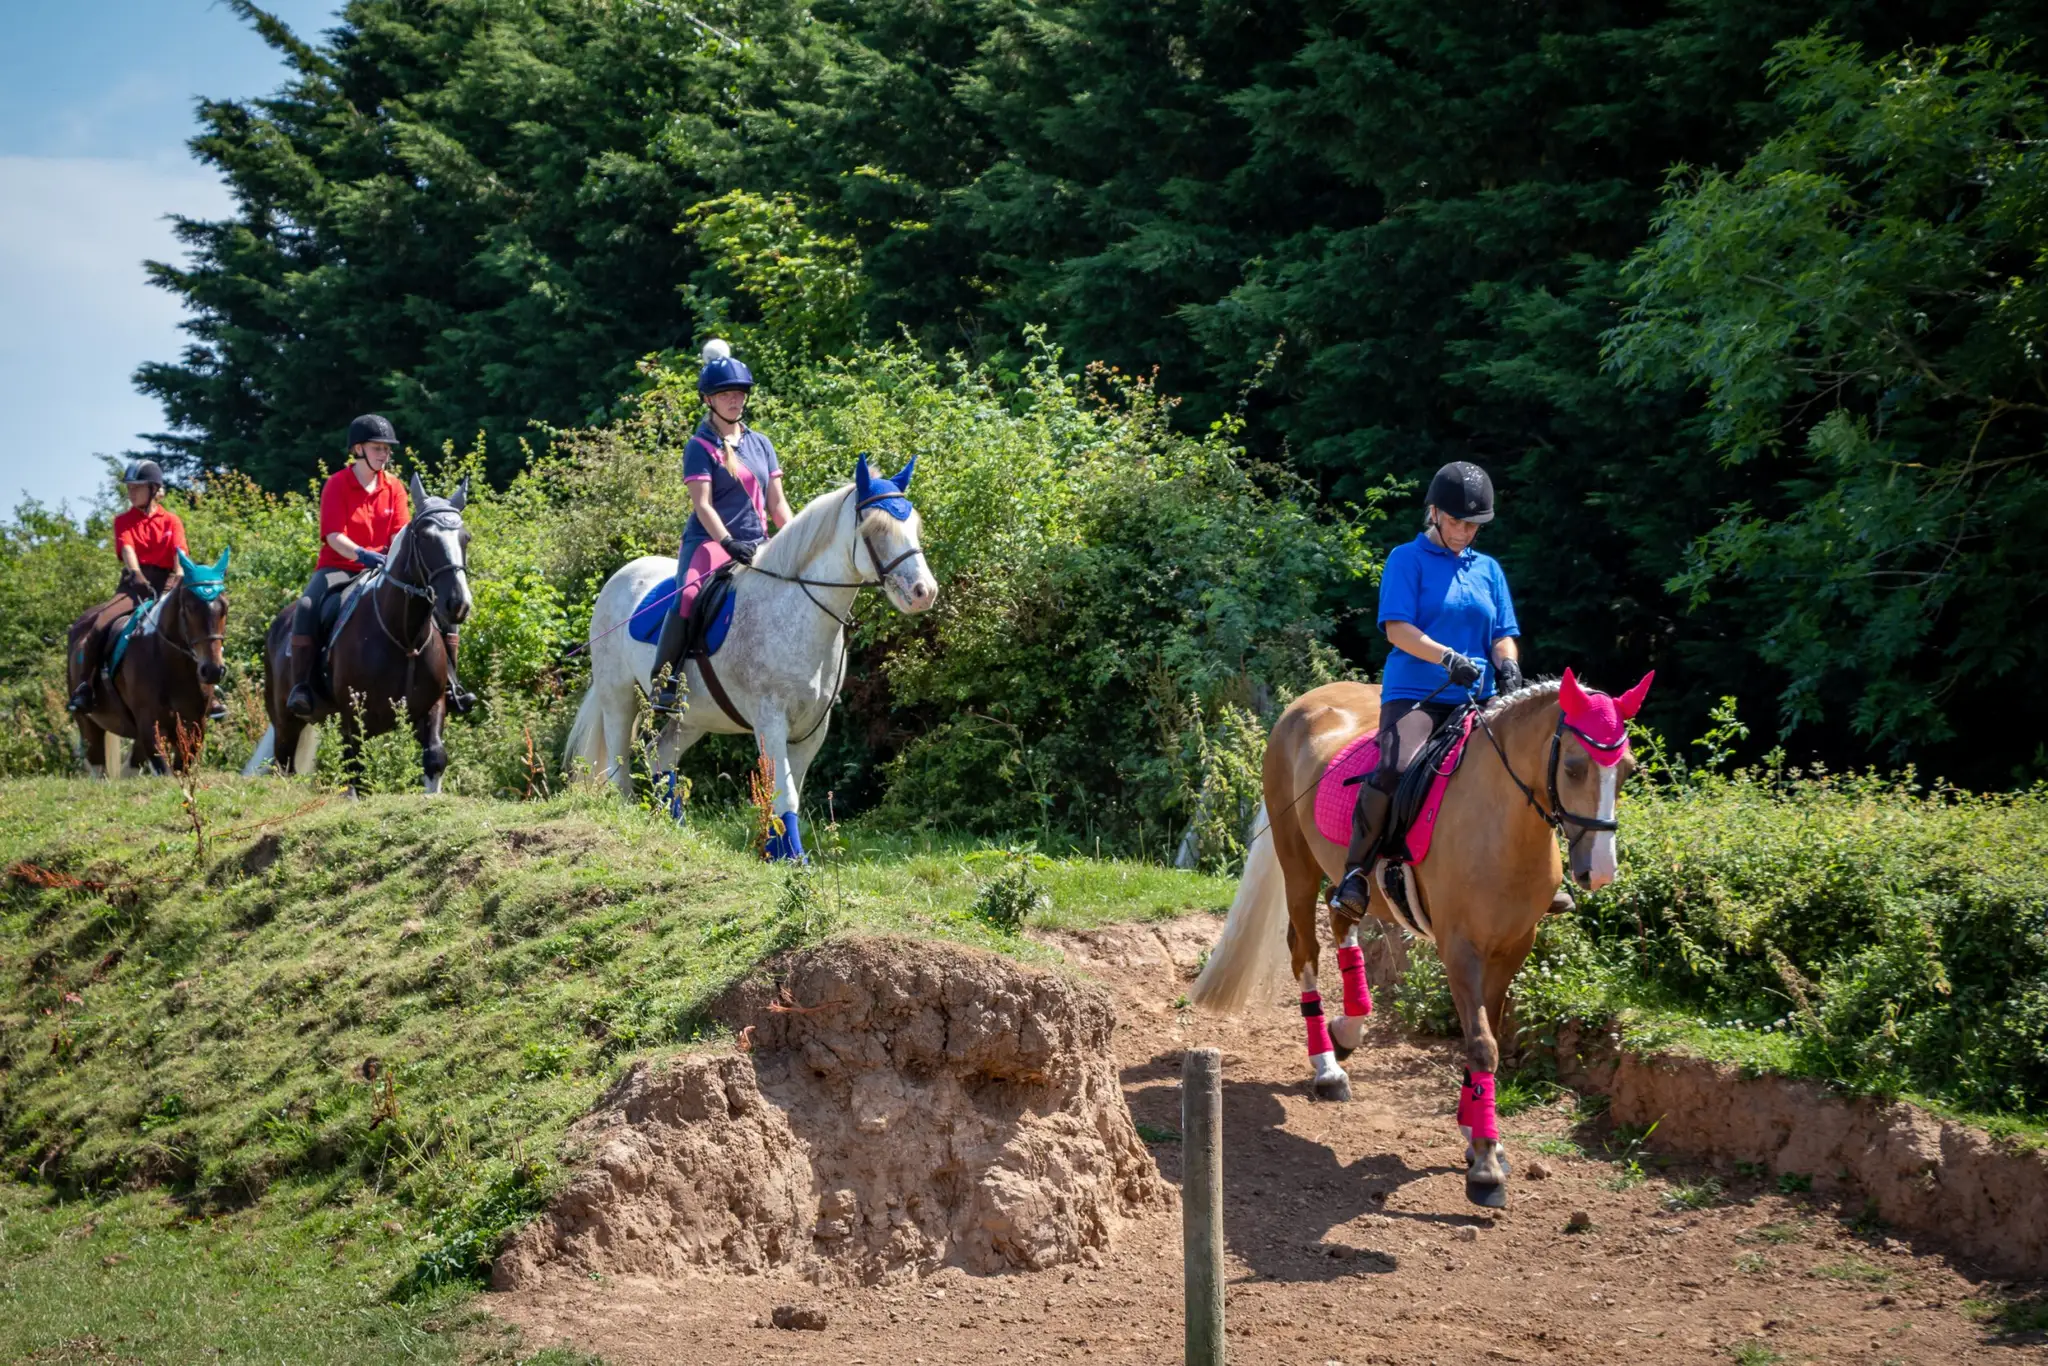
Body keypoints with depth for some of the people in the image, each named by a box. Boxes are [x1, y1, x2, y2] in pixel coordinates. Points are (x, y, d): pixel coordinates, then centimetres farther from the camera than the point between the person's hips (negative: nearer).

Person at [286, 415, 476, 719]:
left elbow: (400, 533, 0)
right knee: (307, 608, -35)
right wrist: (363, 555, -34)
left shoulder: (394, 487, 7)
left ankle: (448, 682, -9)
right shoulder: (337, 485, -6)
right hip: (339, 566, -4)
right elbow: (334, 536, -15)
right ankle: (302, 686, -30)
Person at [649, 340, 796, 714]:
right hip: (709, 541, -6)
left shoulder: (761, 444, 15)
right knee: (689, 596, -32)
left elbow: (777, 503, 14)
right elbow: (702, 504, -11)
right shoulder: (702, 447, -2)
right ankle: (664, 681, -26)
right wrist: (728, 542, -25)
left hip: (756, 546, 6)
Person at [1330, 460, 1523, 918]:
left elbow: (1504, 634, 17)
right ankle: (1356, 870, -19)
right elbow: (1398, 628, -7)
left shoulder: (1489, 570, 20)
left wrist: (1508, 665, -7)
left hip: (1477, 699, 5)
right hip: (1414, 693, -5)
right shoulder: (1408, 560, 5)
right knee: (1395, 768, -33)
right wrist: (1449, 658, -22)